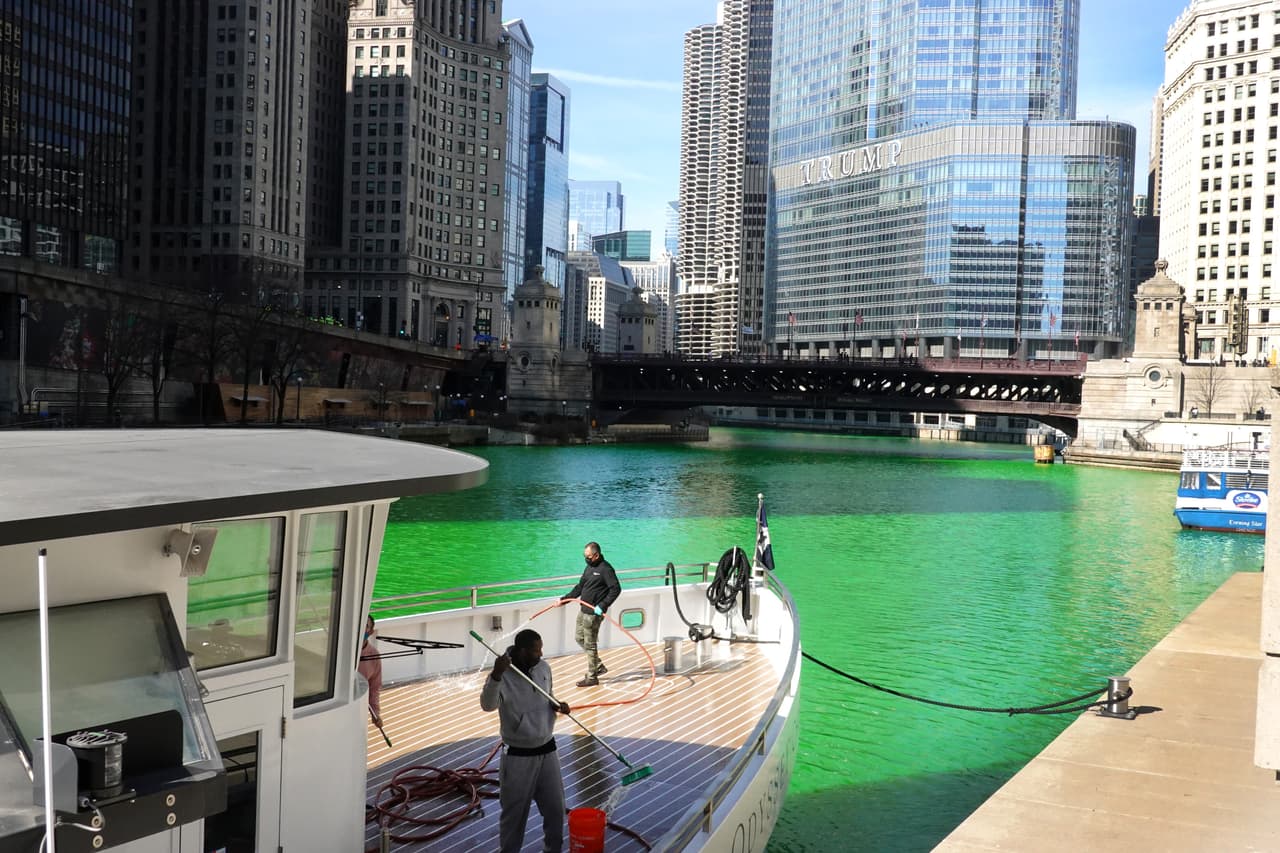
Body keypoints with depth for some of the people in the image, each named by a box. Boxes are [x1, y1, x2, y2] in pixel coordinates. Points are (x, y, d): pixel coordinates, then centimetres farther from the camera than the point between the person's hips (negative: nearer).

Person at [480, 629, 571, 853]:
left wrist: (557, 705, -8)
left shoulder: (544, 668, -2)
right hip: (518, 757, -5)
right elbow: (488, 705, -37)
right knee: (514, 812, 9)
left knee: (555, 807, 15)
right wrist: (496, 675, -53)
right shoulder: (503, 677, -20)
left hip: (547, 751, 5)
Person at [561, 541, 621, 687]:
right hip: (584, 610, 10)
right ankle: (599, 666, 25)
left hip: (594, 613, -10)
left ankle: (592, 677, 8)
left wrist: (602, 606, -27)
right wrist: (564, 599, 14)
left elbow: (616, 589, -20)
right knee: (579, 637, 16)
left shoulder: (605, 569, -15)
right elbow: (580, 587, 20)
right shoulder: (589, 567, 13)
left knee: (589, 644, -3)